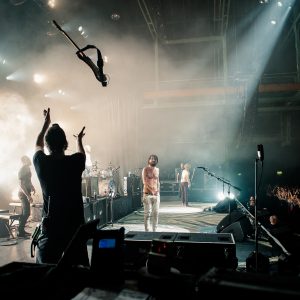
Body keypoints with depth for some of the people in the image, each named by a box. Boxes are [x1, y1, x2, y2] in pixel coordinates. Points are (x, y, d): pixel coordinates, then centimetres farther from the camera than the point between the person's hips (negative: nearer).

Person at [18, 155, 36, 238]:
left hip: (26, 193, 10)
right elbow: (21, 184, -23)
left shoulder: (27, 169, 12)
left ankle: (21, 230, 22)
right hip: (23, 194, -10)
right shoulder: (22, 170, -17)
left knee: (24, 213, 14)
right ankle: (20, 232, -5)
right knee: (26, 213, -10)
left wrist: (32, 187, 8)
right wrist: (28, 196, -26)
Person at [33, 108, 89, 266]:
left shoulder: (41, 163, -5)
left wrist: (46, 123, 33)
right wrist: (79, 139, 40)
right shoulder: (74, 162, -8)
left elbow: (38, 145, 19)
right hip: (75, 226, 0)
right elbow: (81, 153, 19)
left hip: (51, 227, 1)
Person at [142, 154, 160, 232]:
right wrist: (151, 189, -22)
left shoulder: (157, 169, 15)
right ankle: (147, 231, 1)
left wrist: (158, 191, 8)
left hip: (156, 194, 5)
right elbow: (144, 182, -11)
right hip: (147, 194, -5)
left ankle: (154, 230, 13)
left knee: (156, 213, 4)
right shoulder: (145, 169, -2)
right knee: (147, 213, -5)